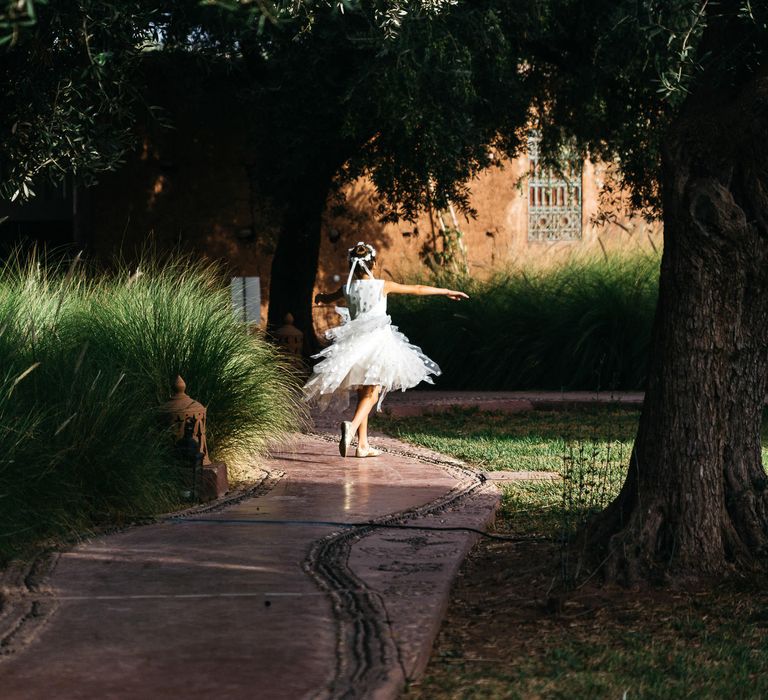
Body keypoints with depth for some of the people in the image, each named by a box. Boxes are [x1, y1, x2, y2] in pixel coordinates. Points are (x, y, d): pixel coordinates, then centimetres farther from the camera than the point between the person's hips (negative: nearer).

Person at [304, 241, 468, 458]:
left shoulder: (348, 288, 5)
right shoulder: (382, 286, -5)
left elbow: (326, 298, 26)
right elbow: (418, 289, 3)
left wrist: (321, 298, 52)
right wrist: (446, 292, 14)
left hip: (354, 342, 5)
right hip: (377, 341, -5)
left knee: (364, 395, 13)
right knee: (370, 394, -9)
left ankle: (363, 445, 15)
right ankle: (351, 426, -35)